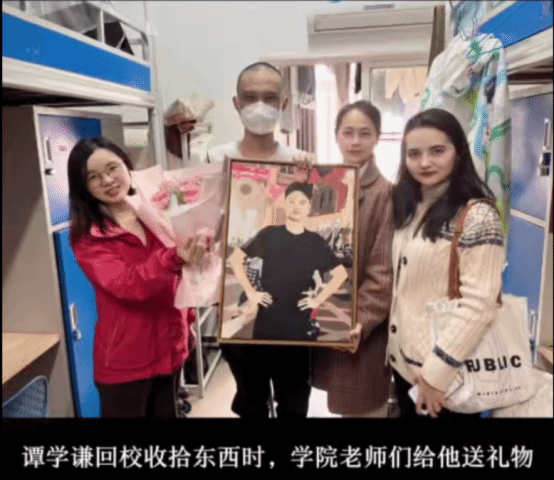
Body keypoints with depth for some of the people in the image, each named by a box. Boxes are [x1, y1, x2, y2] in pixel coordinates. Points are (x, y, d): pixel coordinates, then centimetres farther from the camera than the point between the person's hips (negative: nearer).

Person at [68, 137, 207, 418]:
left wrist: (187, 320, 13)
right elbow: (125, 284, -26)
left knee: (168, 413, 20)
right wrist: (174, 258, -40)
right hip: (124, 361, -4)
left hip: (170, 349, 4)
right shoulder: (87, 237, -10)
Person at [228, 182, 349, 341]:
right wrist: (250, 291, -4)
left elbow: (341, 273, 11)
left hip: (301, 322, 1)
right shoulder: (269, 234, -1)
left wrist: (318, 299, 2)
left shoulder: (316, 242, 3)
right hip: (267, 321, -1)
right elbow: (235, 258, 2)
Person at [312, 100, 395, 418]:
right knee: (342, 404, 20)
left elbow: (383, 270, -14)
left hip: (359, 327, -5)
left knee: (363, 407, 10)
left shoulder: (385, 193, -13)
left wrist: (362, 321, -20)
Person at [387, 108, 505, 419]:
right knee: (407, 413, 23)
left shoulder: (478, 216, -18)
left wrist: (437, 371, -19)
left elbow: (479, 306, -21)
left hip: (445, 370, -6)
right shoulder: (408, 207, 4)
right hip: (402, 359, 7)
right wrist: (393, 348, 5)